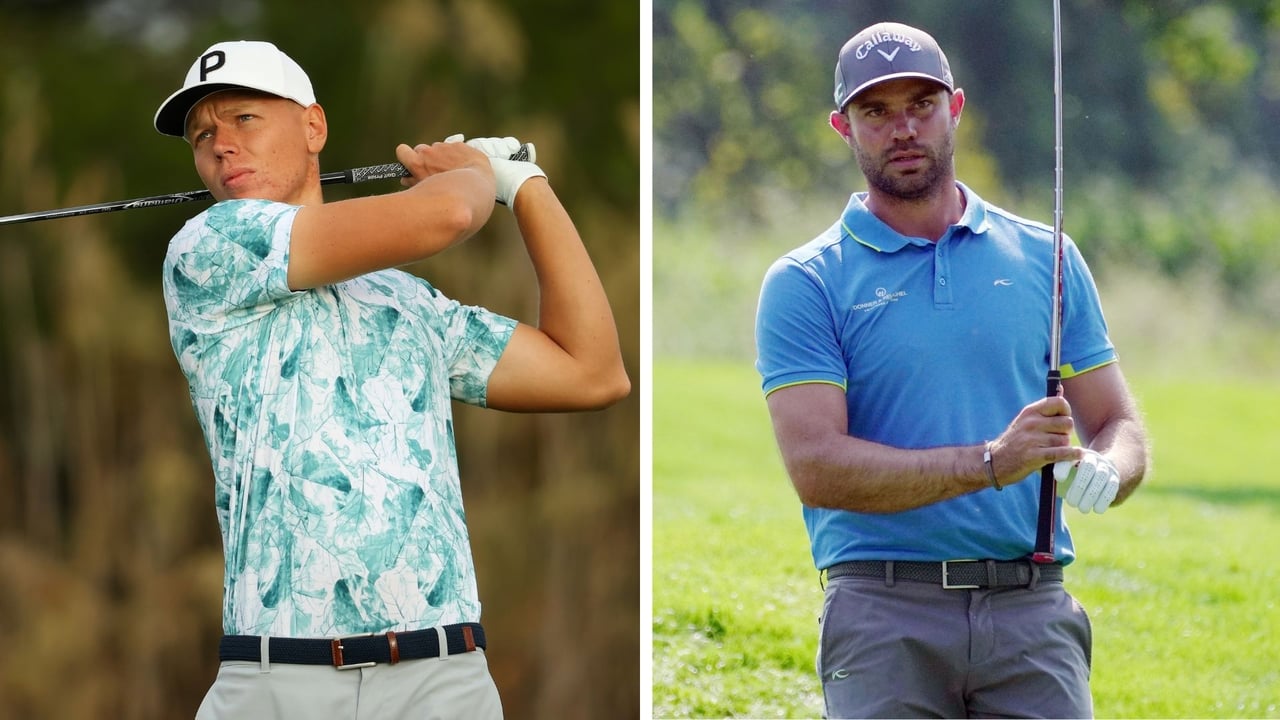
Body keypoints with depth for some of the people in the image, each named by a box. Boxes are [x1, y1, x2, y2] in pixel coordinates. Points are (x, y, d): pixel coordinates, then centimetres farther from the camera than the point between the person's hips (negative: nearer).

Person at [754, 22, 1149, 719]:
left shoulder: (1046, 258, 13)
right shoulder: (804, 283, 3)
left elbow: (1119, 425, 14)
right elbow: (817, 466, -9)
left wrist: (1103, 472, -11)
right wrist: (989, 463, -18)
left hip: (1030, 607, 2)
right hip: (884, 611, -2)